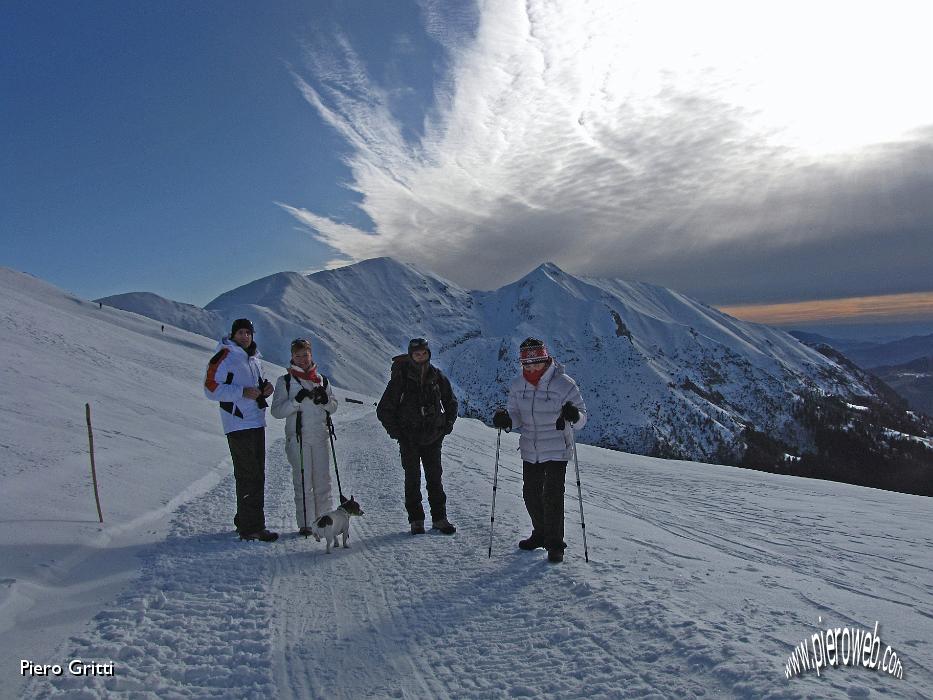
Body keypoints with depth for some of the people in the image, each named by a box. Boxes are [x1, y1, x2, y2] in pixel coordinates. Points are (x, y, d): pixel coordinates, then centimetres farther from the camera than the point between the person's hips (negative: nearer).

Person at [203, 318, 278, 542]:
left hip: (257, 423, 9)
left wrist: (265, 387, 7)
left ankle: (244, 521, 25)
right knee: (248, 476, -9)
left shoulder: (253, 359, 17)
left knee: (256, 474, 13)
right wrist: (243, 392, -20)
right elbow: (211, 388, -13)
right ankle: (251, 528, -4)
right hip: (239, 425, -9)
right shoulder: (225, 357, -8)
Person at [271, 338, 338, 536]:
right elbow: (277, 411, -5)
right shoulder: (285, 381, 3)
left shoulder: (322, 379, 14)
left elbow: (334, 407, 17)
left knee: (323, 480, 5)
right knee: (303, 482, -1)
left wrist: (325, 400, -5)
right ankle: (306, 524, 6)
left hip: (320, 437, 3)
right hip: (298, 438, -3)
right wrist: (296, 401, -19)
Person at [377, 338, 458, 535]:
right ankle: (416, 520, 14)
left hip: (433, 437, 2)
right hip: (409, 438, -2)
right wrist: (395, 431, -7)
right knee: (413, 479, 4)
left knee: (435, 478, 6)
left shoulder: (437, 376, 1)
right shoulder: (401, 378, -8)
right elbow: (384, 409, -3)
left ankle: (439, 518, 15)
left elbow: (451, 402, 17)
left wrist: (447, 424, 7)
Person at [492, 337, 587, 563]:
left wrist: (574, 416, -34)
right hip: (530, 451, 5)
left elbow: (582, 419, -11)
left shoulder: (564, 385, -15)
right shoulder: (517, 386, -2)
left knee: (552, 496, -5)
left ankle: (555, 543, 12)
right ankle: (541, 534, 37)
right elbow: (517, 415, 7)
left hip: (556, 451, -5)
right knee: (531, 494, 15)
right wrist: (506, 420, -15)